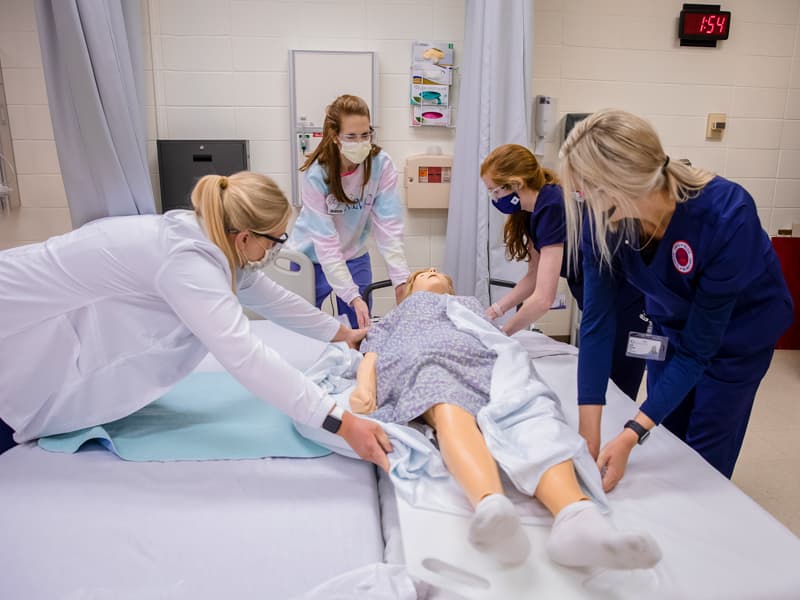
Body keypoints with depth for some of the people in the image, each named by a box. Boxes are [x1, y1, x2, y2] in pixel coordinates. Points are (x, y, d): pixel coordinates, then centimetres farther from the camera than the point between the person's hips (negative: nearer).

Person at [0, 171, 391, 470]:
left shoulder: (210, 239, -8)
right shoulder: (187, 262, -37)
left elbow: (270, 297, 5)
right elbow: (246, 357, -46)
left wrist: (341, 333, 9)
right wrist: (340, 423, -47)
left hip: (62, 323, 8)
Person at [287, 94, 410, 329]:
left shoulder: (381, 164, -18)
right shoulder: (316, 174, -24)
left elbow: (388, 226, -21)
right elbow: (325, 242, -27)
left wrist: (401, 281, -32)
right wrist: (353, 296, -34)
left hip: (355, 258, 2)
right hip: (312, 259, -2)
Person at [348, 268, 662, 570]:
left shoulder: (471, 303, 46)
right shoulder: (403, 312, 41)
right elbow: (373, 353, 22)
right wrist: (364, 385, -3)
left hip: (489, 357, 2)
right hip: (428, 357, -1)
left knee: (529, 408, -35)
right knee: (451, 411, -40)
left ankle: (577, 517, -63)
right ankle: (491, 506, -69)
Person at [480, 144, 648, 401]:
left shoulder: (553, 207, -28)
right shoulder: (534, 209, -2)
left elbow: (543, 299, -31)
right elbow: (534, 276, 7)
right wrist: (494, 311, -2)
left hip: (626, 303, -9)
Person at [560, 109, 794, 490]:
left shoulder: (726, 215, -38)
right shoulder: (602, 217, -27)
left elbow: (698, 345, -32)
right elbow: (597, 319, -25)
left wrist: (633, 434, -38)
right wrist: (589, 435, -29)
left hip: (739, 326, -3)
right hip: (672, 320, 4)